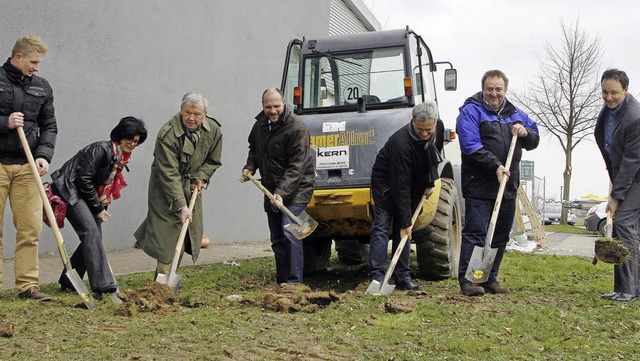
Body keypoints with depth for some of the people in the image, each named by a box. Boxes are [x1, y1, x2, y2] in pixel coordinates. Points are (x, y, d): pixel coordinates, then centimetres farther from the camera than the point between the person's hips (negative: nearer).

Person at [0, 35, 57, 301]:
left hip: (27, 167, 3)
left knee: (30, 228, 1)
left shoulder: (42, 87, 11)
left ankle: (27, 285, 8)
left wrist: (44, 155, -2)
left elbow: (49, 126, 12)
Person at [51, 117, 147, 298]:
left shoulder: (122, 156, 8)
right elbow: (84, 179, -22)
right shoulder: (101, 149, -20)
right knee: (90, 232, -20)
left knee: (95, 236, 4)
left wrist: (101, 207, 5)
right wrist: (98, 208, -15)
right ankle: (102, 283, -25)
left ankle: (67, 281, 16)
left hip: (86, 194, 10)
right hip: (70, 190, -10)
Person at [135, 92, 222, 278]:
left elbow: (213, 161, 9)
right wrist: (181, 206, -33)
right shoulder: (167, 134, -28)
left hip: (192, 186, 6)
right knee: (168, 234, -10)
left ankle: (170, 276, 27)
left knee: (189, 231, 9)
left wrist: (201, 177, -8)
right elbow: (169, 174, -30)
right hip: (166, 188, -6)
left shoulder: (214, 130, -10)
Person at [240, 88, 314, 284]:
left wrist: (282, 193, -32)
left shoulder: (297, 128, -20)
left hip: (295, 190, -8)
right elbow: (254, 149, 23)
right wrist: (249, 167, 4)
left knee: (289, 235, -18)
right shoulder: (260, 124, 4)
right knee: (277, 239, 13)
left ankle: (293, 283, -12)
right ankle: (281, 281, 24)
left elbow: (297, 167, -24)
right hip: (271, 190, 8)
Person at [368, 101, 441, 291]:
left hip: (414, 182, 6)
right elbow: (400, 187, -32)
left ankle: (403, 278, 7)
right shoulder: (402, 143, -34)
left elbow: (432, 158, 12)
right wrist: (405, 222, -31)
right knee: (381, 226, -13)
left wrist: (430, 183, 2)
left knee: (404, 230, 5)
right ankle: (377, 276, -14)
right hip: (386, 181, -6)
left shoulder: (435, 131, -13)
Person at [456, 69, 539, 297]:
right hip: (479, 186, -7)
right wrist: (496, 165, -22)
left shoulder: (515, 114, 17)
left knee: (500, 235, 11)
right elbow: (471, 147, -15)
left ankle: (490, 279, 21)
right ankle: (467, 279, -5)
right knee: (475, 232, -9)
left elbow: (534, 141, 21)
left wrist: (525, 133, -2)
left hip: (508, 186, 7)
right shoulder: (471, 112, -4)